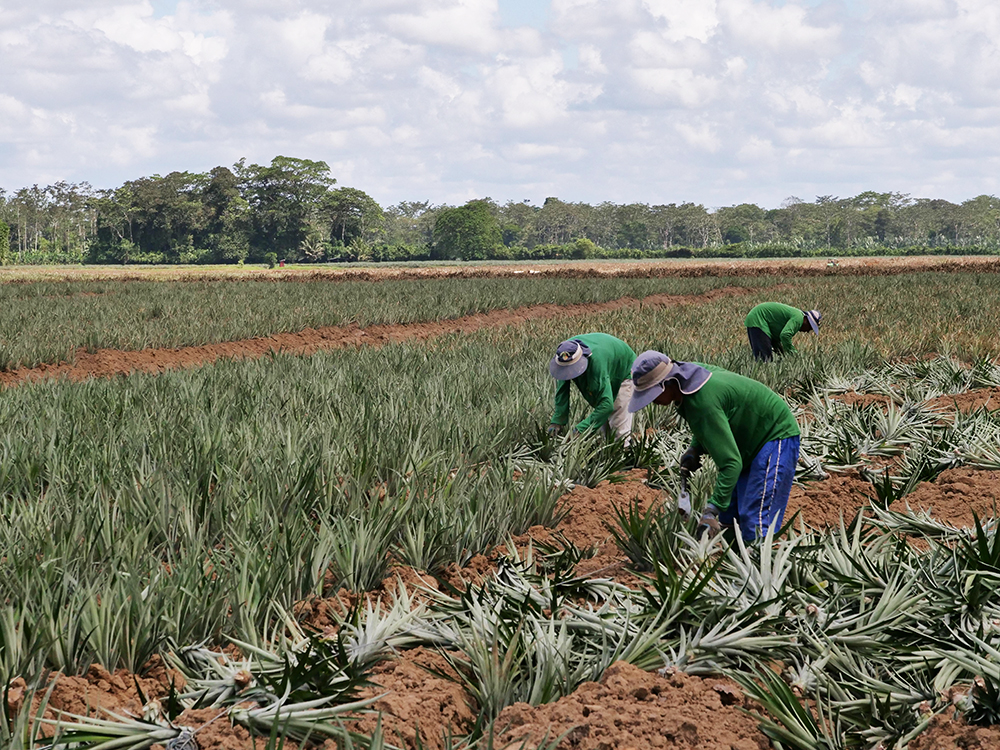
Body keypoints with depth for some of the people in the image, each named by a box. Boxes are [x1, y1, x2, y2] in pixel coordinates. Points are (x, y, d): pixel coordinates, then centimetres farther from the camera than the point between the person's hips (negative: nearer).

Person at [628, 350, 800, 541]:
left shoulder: (704, 402, -35)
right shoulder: (689, 371, -8)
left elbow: (731, 463, -37)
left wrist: (712, 510, -42)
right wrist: (694, 449, -1)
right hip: (751, 442, 10)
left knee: (755, 521, -19)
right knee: (728, 517, 10)